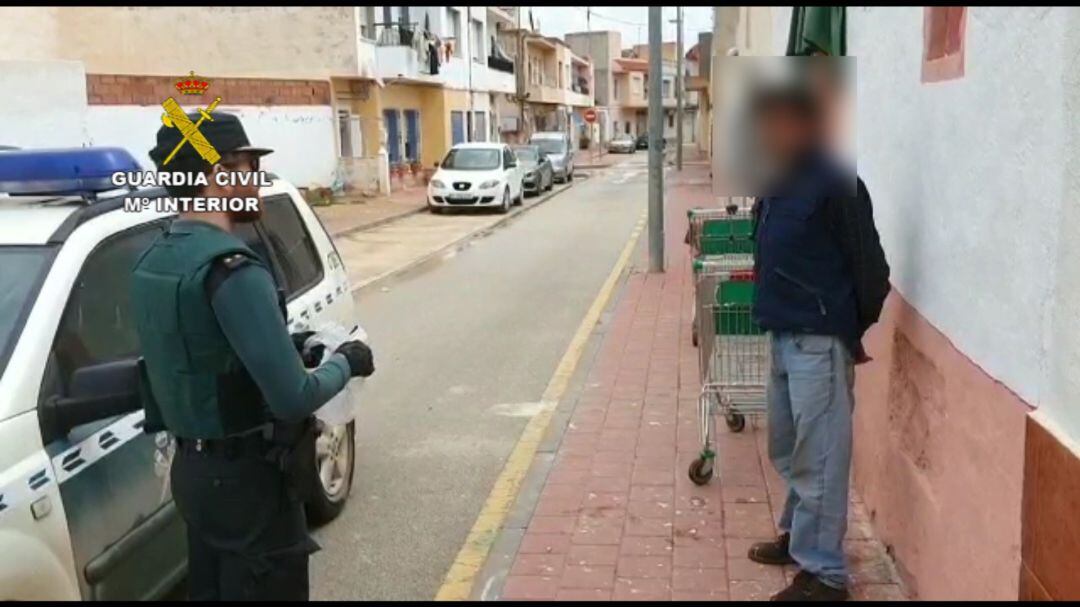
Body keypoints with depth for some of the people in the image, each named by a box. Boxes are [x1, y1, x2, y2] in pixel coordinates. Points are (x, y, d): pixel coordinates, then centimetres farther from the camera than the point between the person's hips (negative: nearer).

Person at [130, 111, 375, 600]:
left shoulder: (153, 261, 4)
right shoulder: (231, 270, -25)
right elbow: (293, 398, -27)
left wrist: (284, 344, 11)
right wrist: (344, 362, -9)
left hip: (193, 466, 9)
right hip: (247, 475, -9)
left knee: (212, 590, 23)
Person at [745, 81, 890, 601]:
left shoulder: (834, 186, -15)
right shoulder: (779, 184, 10)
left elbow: (870, 267, -12)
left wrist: (855, 332, -3)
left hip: (819, 341, -9)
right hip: (783, 336, 9)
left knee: (819, 457, -2)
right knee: (787, 449, 20)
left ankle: (822, 572, 8)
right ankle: (797, 533, 38)